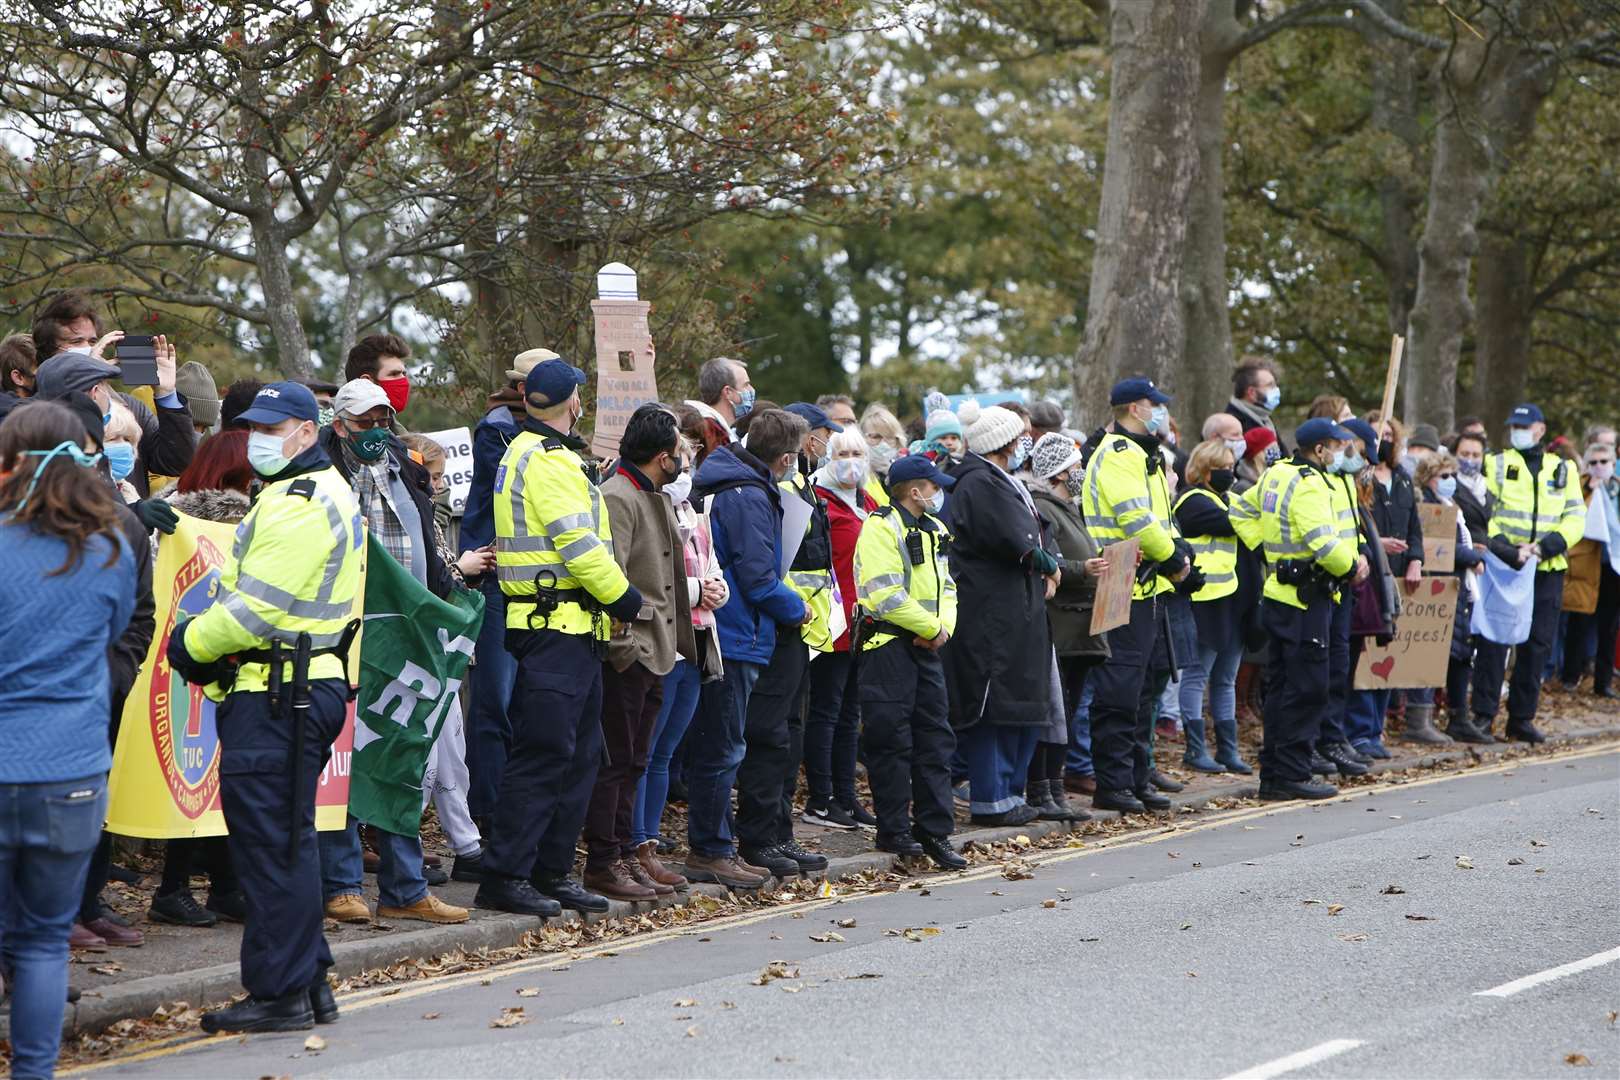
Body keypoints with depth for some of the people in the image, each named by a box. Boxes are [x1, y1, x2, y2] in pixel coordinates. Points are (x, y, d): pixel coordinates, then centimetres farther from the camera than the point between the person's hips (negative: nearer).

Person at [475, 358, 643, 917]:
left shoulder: (526, 453, 20)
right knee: (544, 753, -9)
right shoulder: (551, 462, -14)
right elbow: (580, 545, -18)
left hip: (569, 632, 11)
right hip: (559, 627, -11)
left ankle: (552, 871, 18)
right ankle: (505, 877, -6)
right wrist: (623, 597, -8)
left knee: (579, 754, 13)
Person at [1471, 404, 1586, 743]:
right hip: (1502, 565, -3)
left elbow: (1575, 518, 7)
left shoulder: (1563, 470, 13)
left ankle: (1522, 718, 13)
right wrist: (1506, 549, -18)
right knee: (1493, 640, -6)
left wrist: (1545, 546, -10)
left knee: (1538, 644, 4)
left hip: (1548, 569, 3)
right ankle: (1483, 714, -2)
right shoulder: (1496, 464, 5)